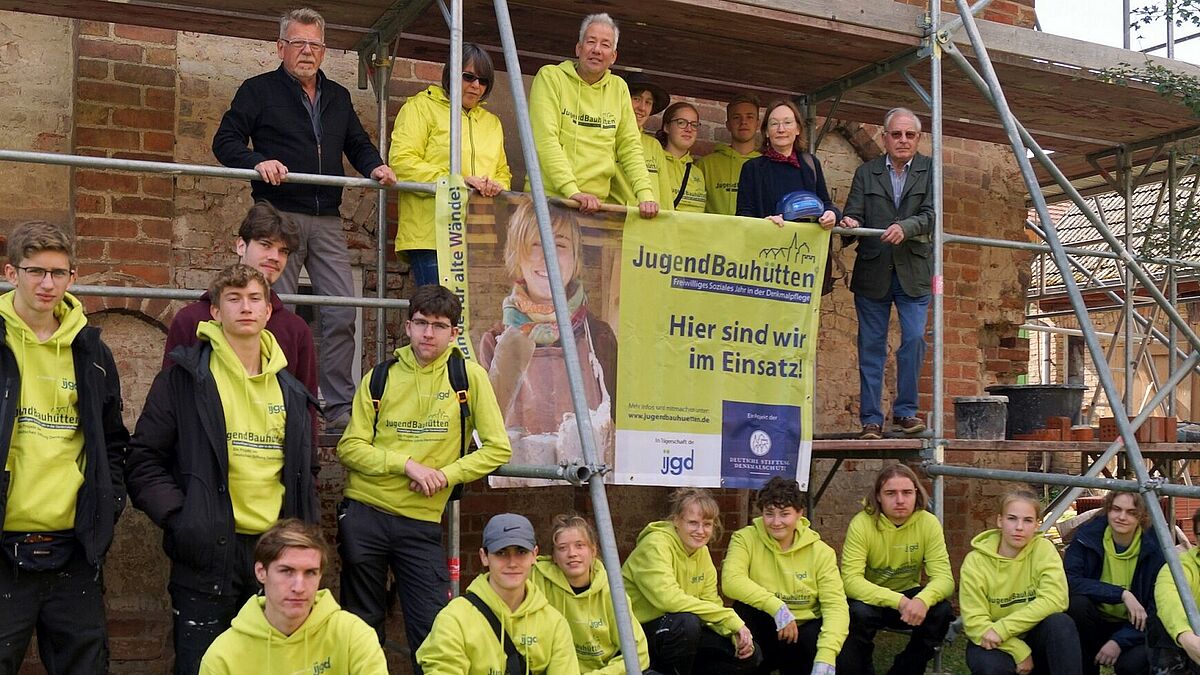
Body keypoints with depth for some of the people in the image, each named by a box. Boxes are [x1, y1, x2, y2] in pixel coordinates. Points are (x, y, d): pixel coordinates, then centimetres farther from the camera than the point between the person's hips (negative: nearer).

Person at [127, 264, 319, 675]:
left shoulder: (289, 389, 12)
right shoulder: (186, 377, -2)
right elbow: (144, 460, -4)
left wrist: (303, 529, 8)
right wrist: (179, 517, -15)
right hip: (207, 553, -4)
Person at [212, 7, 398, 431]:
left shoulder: (338, 97, 21)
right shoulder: (258, 90, 6)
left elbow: (358, 144, 28)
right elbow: (225, 141, -1)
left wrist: (374, 167, 6)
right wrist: (257, 162, -20)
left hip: (327, 221, 4)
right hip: (278, 216, -4)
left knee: (342, 315, -2)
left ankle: (340, 411, 4)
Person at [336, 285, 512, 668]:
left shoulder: (470, 377, -3)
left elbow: (498, 449, -3)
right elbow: (350, 447, -1)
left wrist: (446, 474, -15)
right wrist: (406, 464, -15)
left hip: (422, 521, -1)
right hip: (364, 512, 2)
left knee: (433, 631, -3)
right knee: (362, 625, 12)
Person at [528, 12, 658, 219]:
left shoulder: (619, 88, 14)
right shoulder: (550, 77, 1)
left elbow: (630, 147, 13)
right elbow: (545, 140, -10)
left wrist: (646, 195, -3)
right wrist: (572, 191, -21)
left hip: (596, 204, 3)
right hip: (549, 198, -3)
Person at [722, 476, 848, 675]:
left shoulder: (820, 551, -4)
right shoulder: (746, 539, -6)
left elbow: (836, 605, -14)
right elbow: (731, 580, -23)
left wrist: (825, 657, -29)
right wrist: (776, 607, -34)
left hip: (804, 631, 1)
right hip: (764, 628, 0)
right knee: (744, 608, -30)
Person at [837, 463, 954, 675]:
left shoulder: (928, 523, -13)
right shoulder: (862, 524, -20)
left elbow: (944, 577, -19)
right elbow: (850, 580, -27)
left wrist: (923, 599, -43)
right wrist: (898, 601, -41)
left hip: (908, 596, 3)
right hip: (868, 598, -3)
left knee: (942, 610, -24)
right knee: (860, 613, -34)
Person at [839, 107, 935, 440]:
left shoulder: (929, 171, 6)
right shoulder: (866, 173, 10)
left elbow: (930, 215, -6)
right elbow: (853, 214, 2)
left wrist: (905, 227, -25)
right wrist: (849, 223, -21)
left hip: (913, 272, -1)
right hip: (872, 273, 1)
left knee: (914, 339, -10)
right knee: (871, 347, 3)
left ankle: (905, 411, 5)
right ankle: (871, 419, 8)